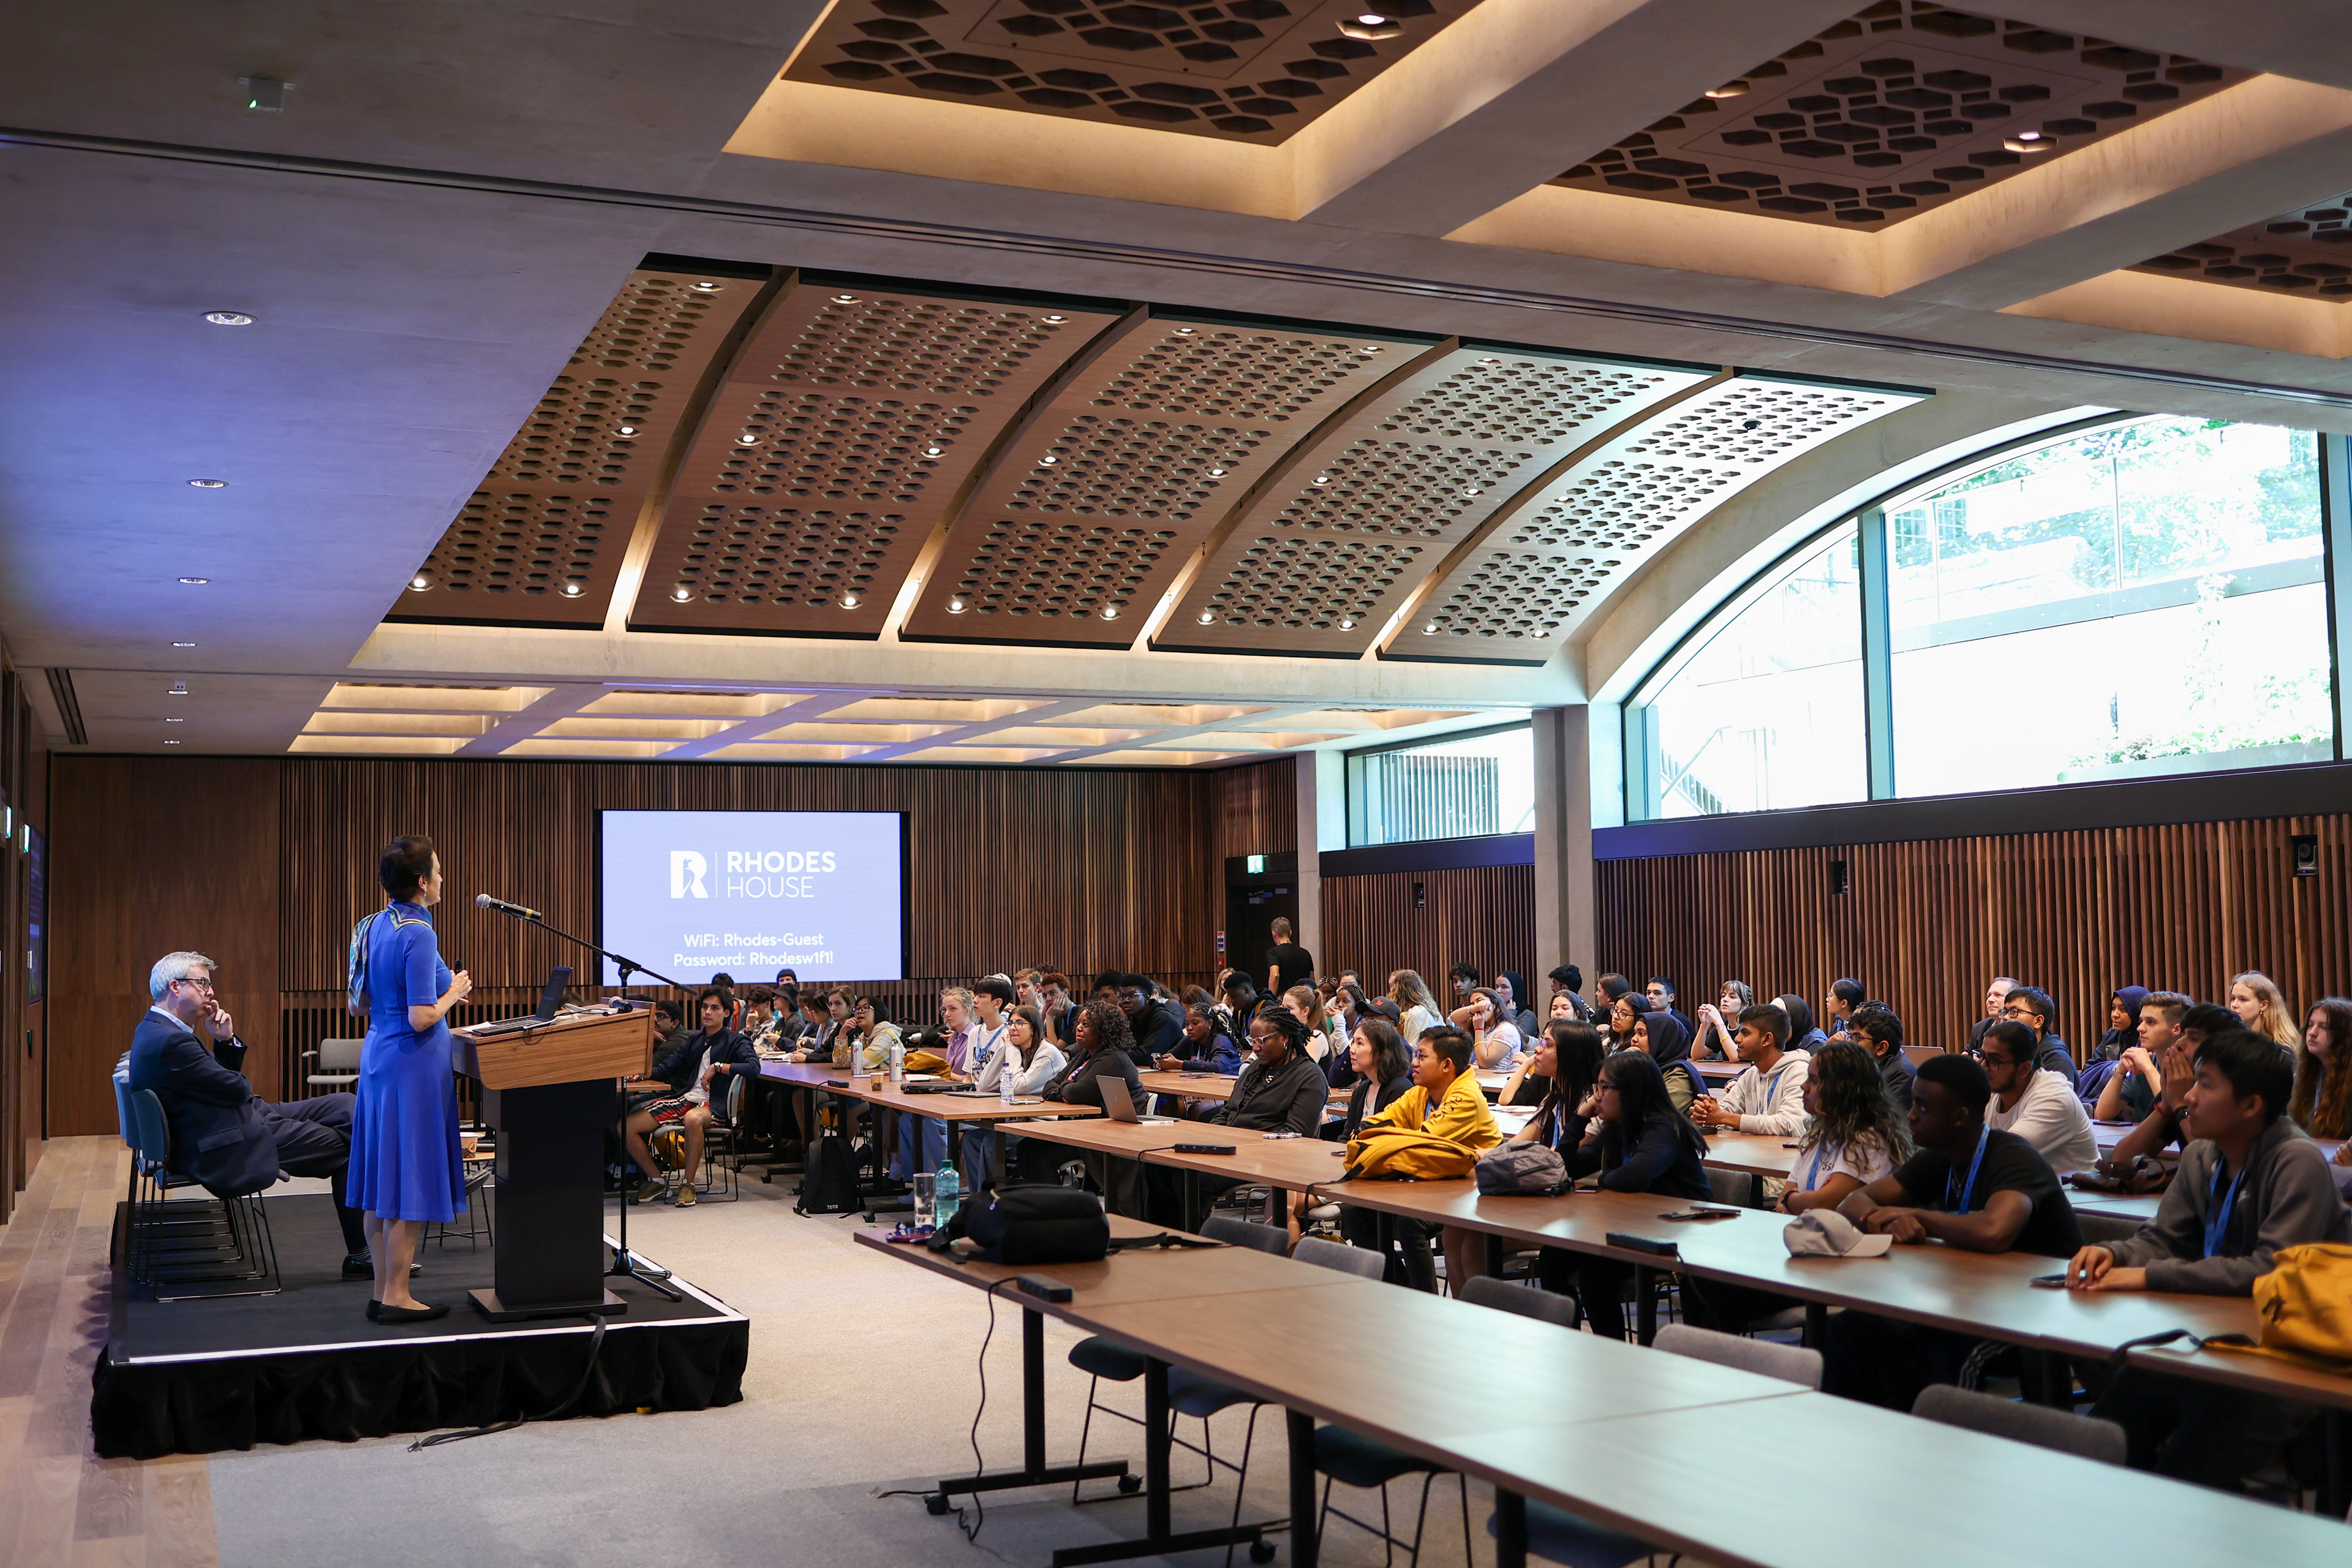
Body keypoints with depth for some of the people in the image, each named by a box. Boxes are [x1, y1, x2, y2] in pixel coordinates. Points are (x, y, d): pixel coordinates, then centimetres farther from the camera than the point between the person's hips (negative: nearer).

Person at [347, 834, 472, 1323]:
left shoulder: (376, 925, 8)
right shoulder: (417, 934, -18)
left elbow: (362, 1004, 15)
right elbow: (421, 1019, -22)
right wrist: (452, 994, -3)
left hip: (378, 1058, 9)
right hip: (413, 1066, -9)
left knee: (383, 1183, 12)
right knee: (411, 1188, -1)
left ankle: (383, 1291, 18)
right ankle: (396, 1297, 4)